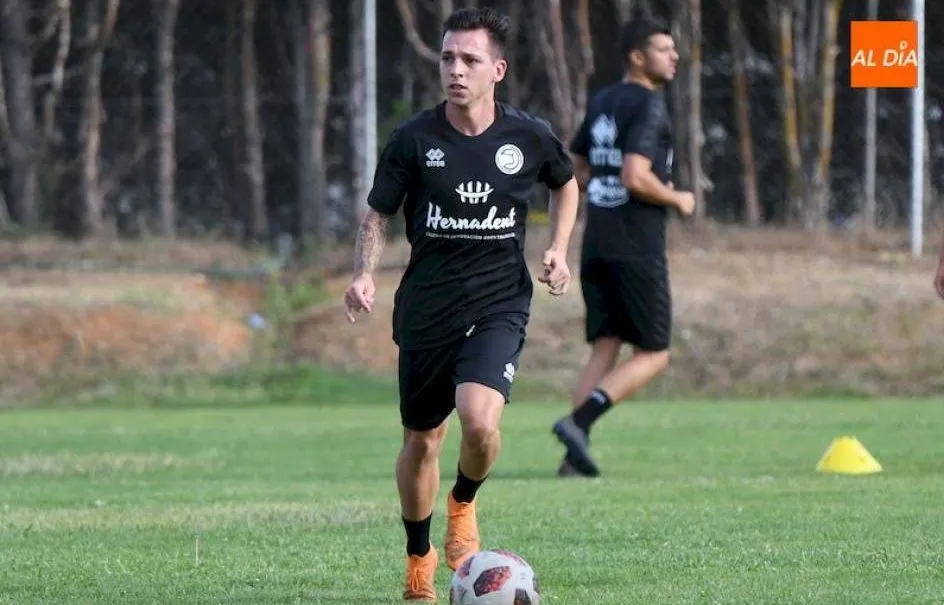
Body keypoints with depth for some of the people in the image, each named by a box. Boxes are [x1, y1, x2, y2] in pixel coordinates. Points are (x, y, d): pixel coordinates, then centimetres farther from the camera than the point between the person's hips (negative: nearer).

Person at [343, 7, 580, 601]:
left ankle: (464, 506, 10)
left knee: (480, 421, -24)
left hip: (499, 306, -1)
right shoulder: (414, 139, -6)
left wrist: (558, 251, 5)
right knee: (422, 442, 9)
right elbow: (378, 216, 2)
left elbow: (566, 183, 18)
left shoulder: (530, 137, -4)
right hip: (426, 307, 1)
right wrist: (364, 275, -15)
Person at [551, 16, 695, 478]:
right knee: (653, 354, 2)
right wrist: (677, 200, -6)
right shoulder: (648, 106, -13)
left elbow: (577, 172, 21)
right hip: (638, 249, -8)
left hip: (596, 247, 8)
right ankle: (578, 422, -15)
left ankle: (575, 456, -2)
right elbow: (635, 177, -22)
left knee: (604, 350, 9)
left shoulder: (601, 103, 14)